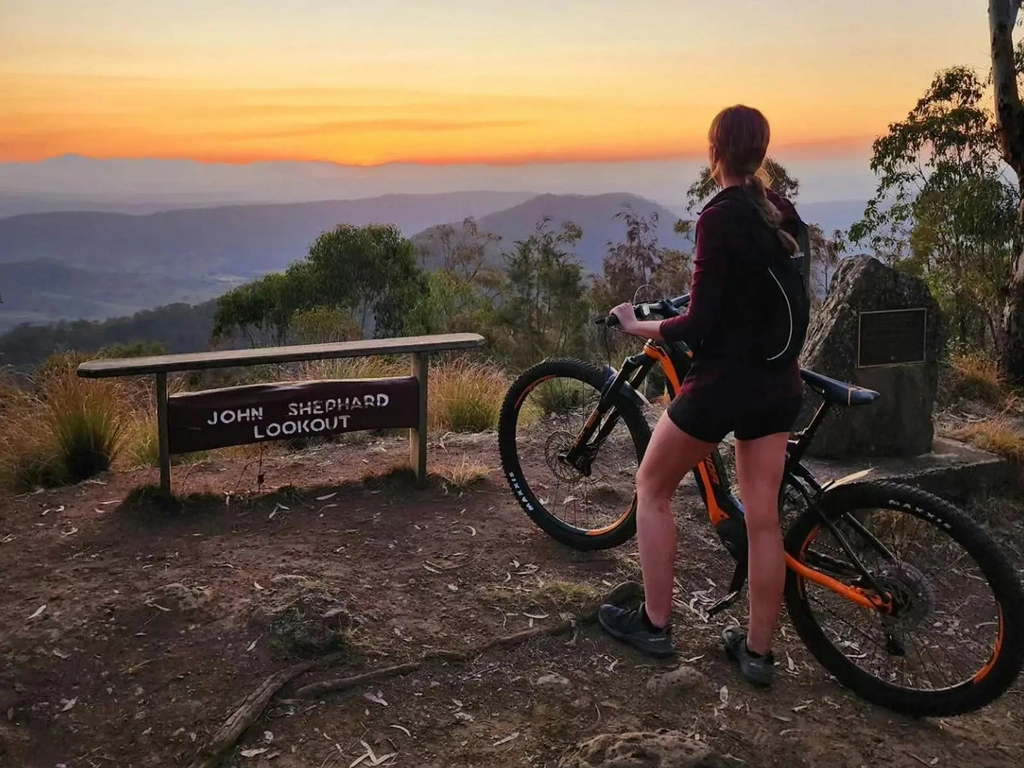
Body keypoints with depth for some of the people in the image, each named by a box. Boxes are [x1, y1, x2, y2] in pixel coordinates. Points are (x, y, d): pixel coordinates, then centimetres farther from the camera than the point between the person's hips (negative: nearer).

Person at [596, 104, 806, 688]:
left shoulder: (719, 216, -18)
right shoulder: (784, 212, 5)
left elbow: (700, 324, -21)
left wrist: (637, 326, -5)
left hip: (723, 380, -7)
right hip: (779, 382, 7)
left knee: (653, 489, 13)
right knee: (764, 516, 11)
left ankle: (655, 625, 20)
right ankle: (758, 651, 21)